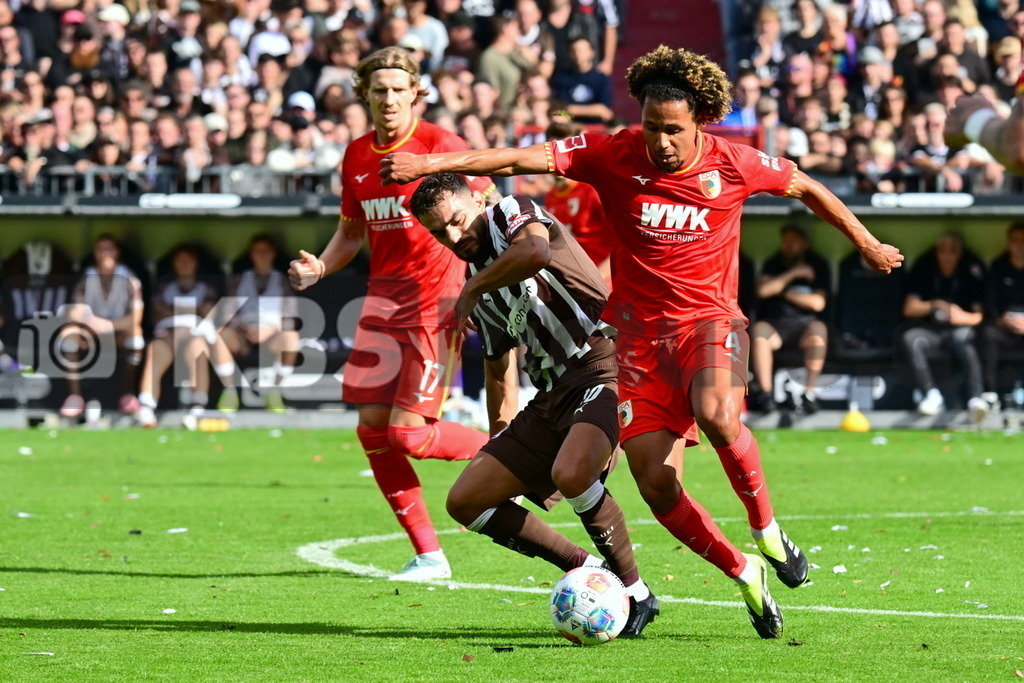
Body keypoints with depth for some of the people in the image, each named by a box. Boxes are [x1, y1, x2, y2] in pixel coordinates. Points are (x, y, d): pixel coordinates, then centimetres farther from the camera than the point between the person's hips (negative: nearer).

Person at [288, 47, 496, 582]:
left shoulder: (440, 146, -9)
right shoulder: (357, 156, 10)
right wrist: (318, 268, 1)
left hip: (435, 302, -7)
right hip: (383, 304, 7)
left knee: (409, 433, -13)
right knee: (372, 429, 0)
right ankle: (428, 555, 8)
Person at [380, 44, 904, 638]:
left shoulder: (734, 165, -7)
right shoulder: (616, 156, -7)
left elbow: (807, 188, 12)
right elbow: (523, 160, -14)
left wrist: (868, 246, 23)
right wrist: (431, 163, -24)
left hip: (710, 320, -2)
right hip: (639, 332, 2)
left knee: (717, 415, -35)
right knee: (656, 483, -8)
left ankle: (766, 528, -9)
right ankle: (745, 575, 15)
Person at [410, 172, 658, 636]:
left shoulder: (512, 214, -4)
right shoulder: (479, 288, 19)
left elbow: (536, 252, -29)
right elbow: (500, 367, 29)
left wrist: (473, 288, -16)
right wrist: (500, 445, 29)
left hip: (602, 367, -9)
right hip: (552, 397, 9)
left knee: (570, 474, -35)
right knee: (466, 501, 4)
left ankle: (635, 594, -14)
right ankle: (587, 571, 9)